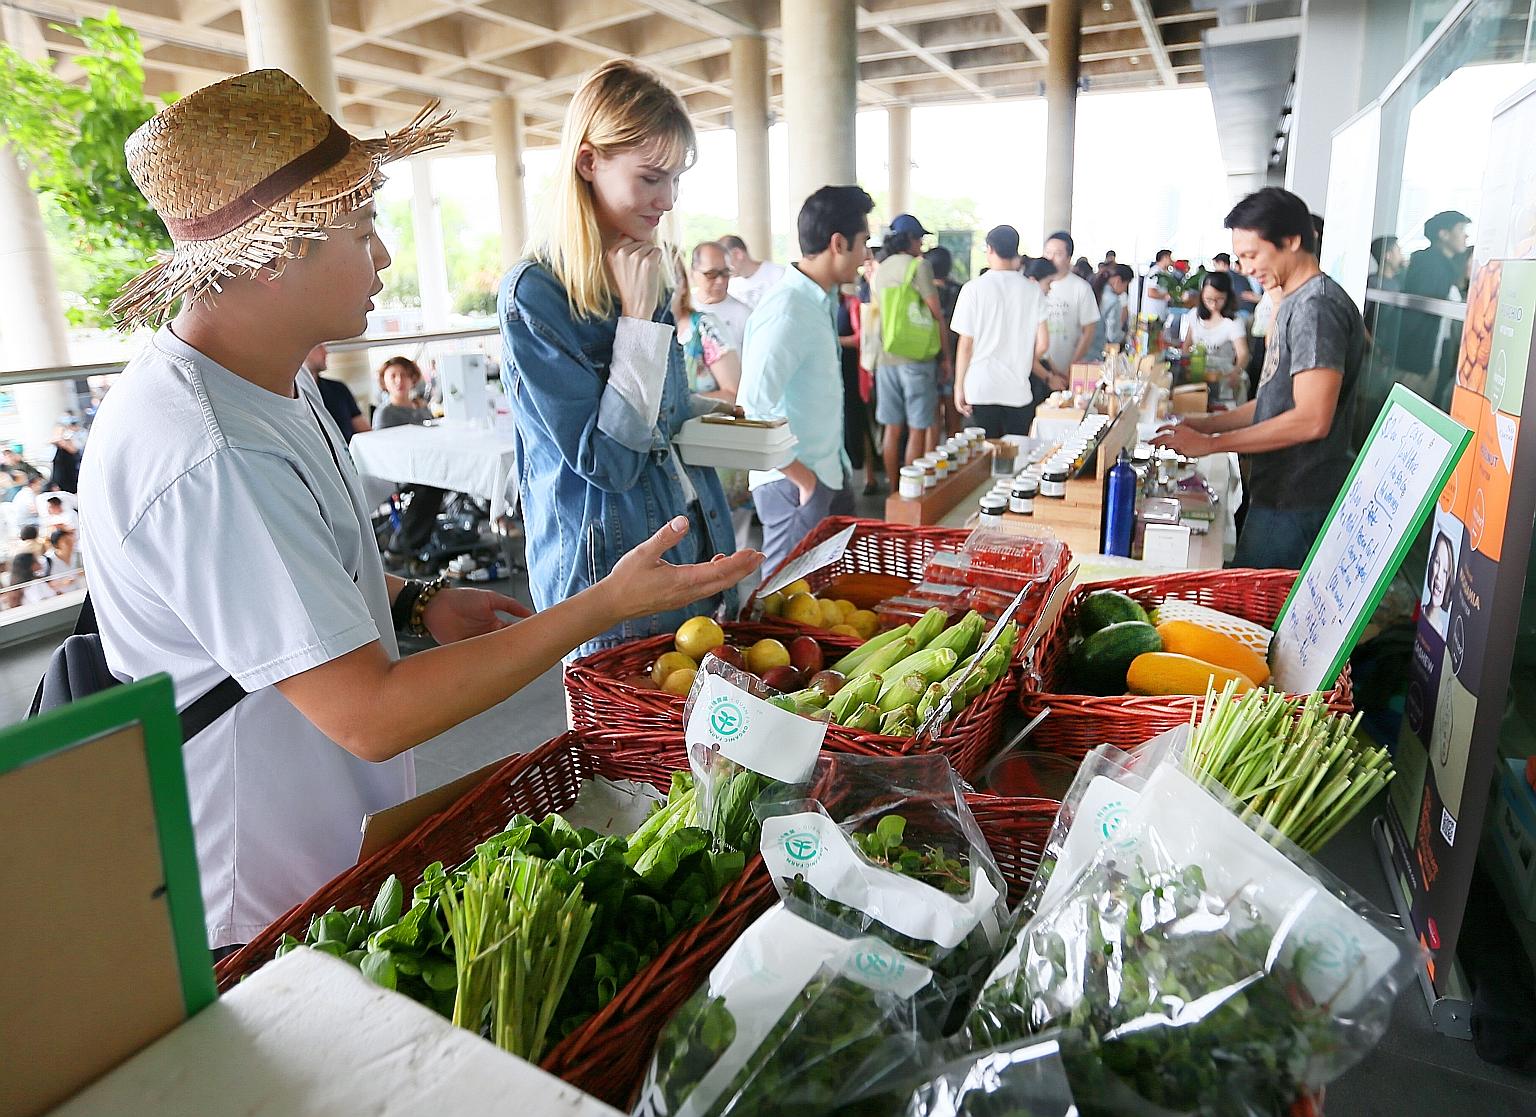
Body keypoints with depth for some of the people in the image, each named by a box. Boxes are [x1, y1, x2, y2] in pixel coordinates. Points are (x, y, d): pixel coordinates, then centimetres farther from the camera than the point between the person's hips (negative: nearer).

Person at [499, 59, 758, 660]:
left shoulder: (640, 274, 7)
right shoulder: (534, 294, -18)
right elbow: (606, 460, -22)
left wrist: (712, 411, 4)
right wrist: (639, 314, -22)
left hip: (696, 557, 8)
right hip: (612, 578, -7)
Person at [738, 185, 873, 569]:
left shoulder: (821, 302, 9)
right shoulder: (788, 310, -20)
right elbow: (752, 412, -26)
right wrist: (802, 478, -17)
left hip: (830, 475, 9)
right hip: (797, 484, -9)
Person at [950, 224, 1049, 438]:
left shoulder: (974, 288, -5)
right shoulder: (1034, 291, 2)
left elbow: (965, 344, -4)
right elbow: (1042, 343, 1)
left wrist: (959, 386, 3)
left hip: (981, 389, -2)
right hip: (1019, 390, 2)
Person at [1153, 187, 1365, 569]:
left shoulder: (1317, 307, -17)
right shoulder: (1294, 304, 15)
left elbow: (1312, 419, -24)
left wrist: (1211, 443, -19)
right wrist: (1207, 423, 9)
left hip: (1296, 503, -10)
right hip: (1279, 491, 10)